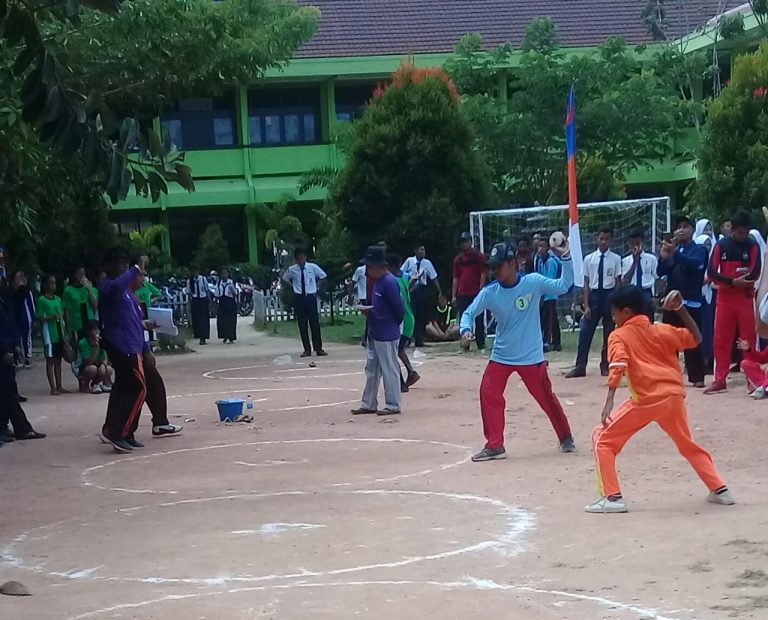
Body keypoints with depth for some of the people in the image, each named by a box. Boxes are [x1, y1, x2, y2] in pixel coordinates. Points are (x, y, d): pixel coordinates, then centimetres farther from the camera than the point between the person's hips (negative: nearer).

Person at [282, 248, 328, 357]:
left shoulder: (312, 267, -3)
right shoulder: (291, 270, -1)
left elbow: (323, 276, 12)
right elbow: (285, 278, 18)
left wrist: (317, 286, 9)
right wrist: (294, 286, 10)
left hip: (311, 297, -1)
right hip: (299, 298, 1)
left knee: (315, 323, -2)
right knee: (302, 325, 3)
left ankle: (318, 349, 2)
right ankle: (307, 349, 9)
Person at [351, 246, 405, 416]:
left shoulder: (389, 282, -19)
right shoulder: (378, 281, 11)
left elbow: (399, 308, -19)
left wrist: (393, 325, -5)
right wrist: (368, 311, 1)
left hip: (387, 336, -10)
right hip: (375, 334, 10)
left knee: (390, 370, -1)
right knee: (371, 369, 15)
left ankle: (393, 406, 6)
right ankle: (369, 404, 23)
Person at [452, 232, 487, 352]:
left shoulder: (479, 256, 0)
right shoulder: (458, 259, 13)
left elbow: (483, 274, -4)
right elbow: (456, 278, 14)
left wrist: (481, 291, -12)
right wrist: (454, 296, 8)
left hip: (476, 294, -4)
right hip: (462, 295, 5)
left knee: (479, 320, -3)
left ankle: (481, 345, 2)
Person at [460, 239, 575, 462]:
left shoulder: (533, 282, -12)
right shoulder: (489, 292, -8)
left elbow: (563, 286, -16)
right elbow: (469, 313, -3)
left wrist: (565, 258, -27)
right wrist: (465, 330, -24)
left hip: (531, 357, -2)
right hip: (500, 357, 2)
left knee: (546, 398, 7)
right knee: (488, 394, -8)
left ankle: (566, 437, 29)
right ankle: (494, 446, 2)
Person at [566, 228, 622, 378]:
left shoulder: (616, 259, -3)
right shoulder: (589, 259, 1)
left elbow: (618, 283, 0)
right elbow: (586, 284, 2)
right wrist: (586, 305, -3)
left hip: (609, 295, -1)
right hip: (594, 295, 1)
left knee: (609, 333, 9)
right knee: (585, 332, -1)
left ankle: (605, 365, 20)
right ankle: (580, 367, 4)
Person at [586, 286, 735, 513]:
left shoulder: (619, 336, 4)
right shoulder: (661, 330, 15)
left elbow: (618, 367, -14)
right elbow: (696, 338, 21)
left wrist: (609, 403, -23)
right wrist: (681, 309, 16)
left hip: (647, 399, -5)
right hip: (674, 395, 5)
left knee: (602, 438, 6)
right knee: (687, 443, 29)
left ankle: (613, 497, -4)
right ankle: (719, 489, 28)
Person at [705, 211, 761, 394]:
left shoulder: (753, 246, -1)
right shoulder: (721, 245, 1)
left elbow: (755, 273, -8)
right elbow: (711, 273, -6)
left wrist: (739, 282, -12)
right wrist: (733, 281, -17)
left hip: (746, 297, -1)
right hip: (724, 297, 1)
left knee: (749, 339, 0)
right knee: (721, 339, 3)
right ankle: (720, 380, 9)